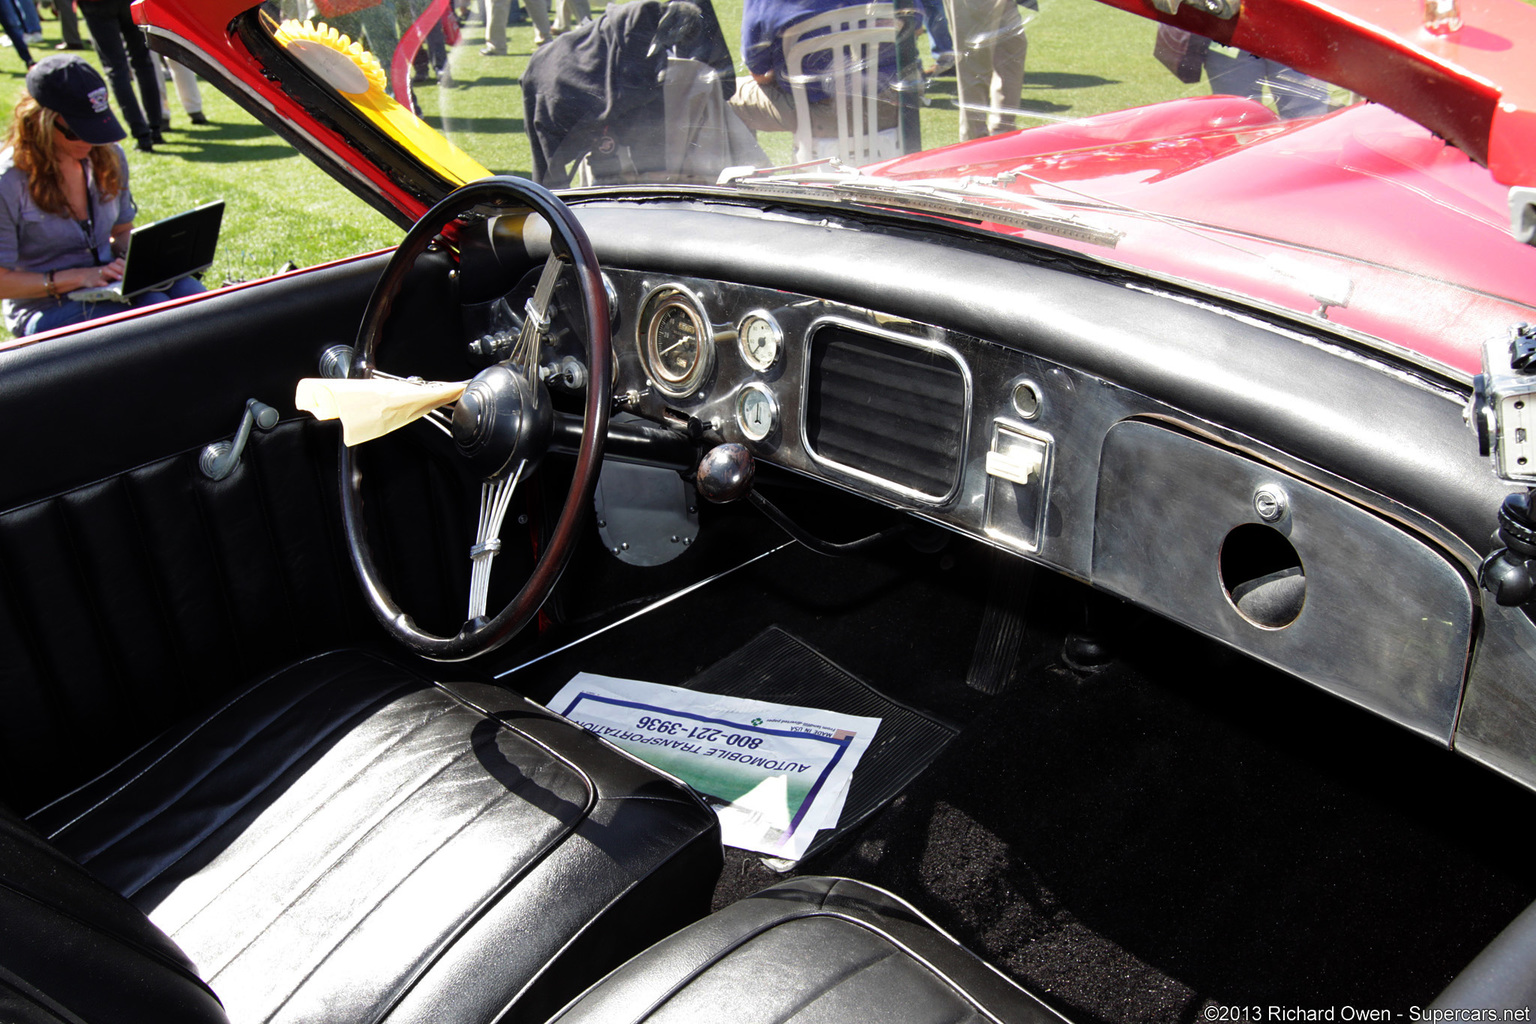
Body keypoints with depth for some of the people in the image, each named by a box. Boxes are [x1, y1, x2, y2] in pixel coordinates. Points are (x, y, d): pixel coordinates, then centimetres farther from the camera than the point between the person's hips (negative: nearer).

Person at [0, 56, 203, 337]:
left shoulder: (109, 157, 6)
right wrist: (79, 277, -21)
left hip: (108, 288, 5)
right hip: (45, 309, -5)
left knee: (185, 288, -27)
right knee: (153, 308, -33)